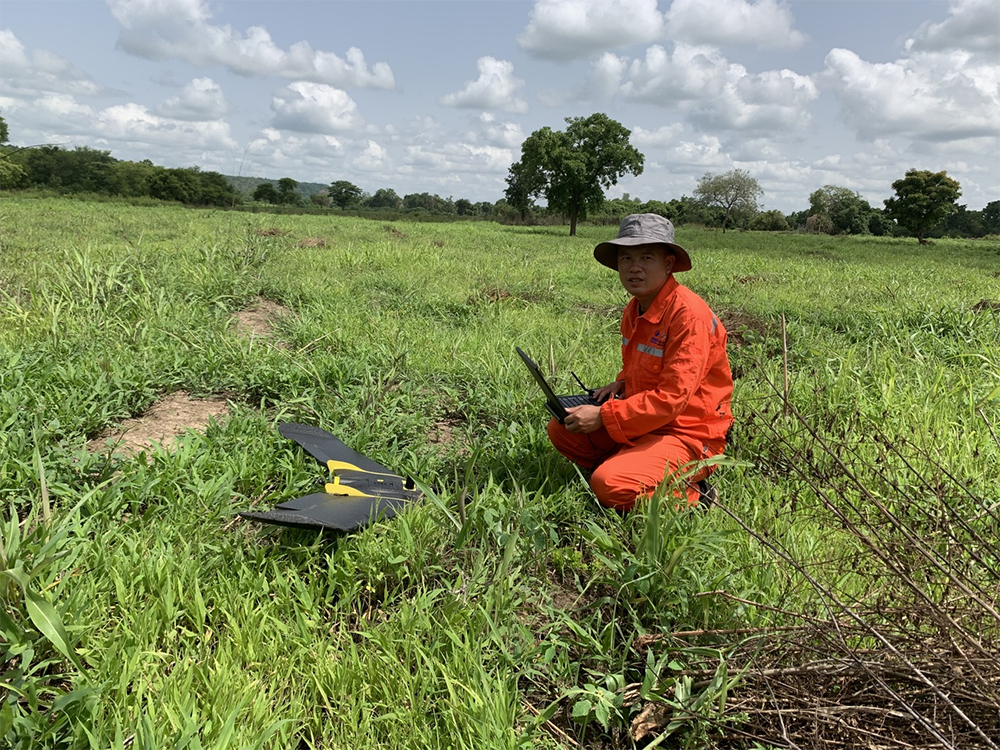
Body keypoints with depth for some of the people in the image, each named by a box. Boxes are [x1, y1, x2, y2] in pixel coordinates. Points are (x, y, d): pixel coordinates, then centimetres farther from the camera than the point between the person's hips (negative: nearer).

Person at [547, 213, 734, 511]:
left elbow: (673, 396, -26)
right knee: (561, 429, 2)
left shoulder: (689, 314, -21)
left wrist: (603, 416, -24)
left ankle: (690, 494, -2)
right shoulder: (633, 310, 6)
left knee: (610, 486, -26)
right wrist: (622, 383, 0)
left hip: (686, 433, -9)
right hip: (642, 422, 9)